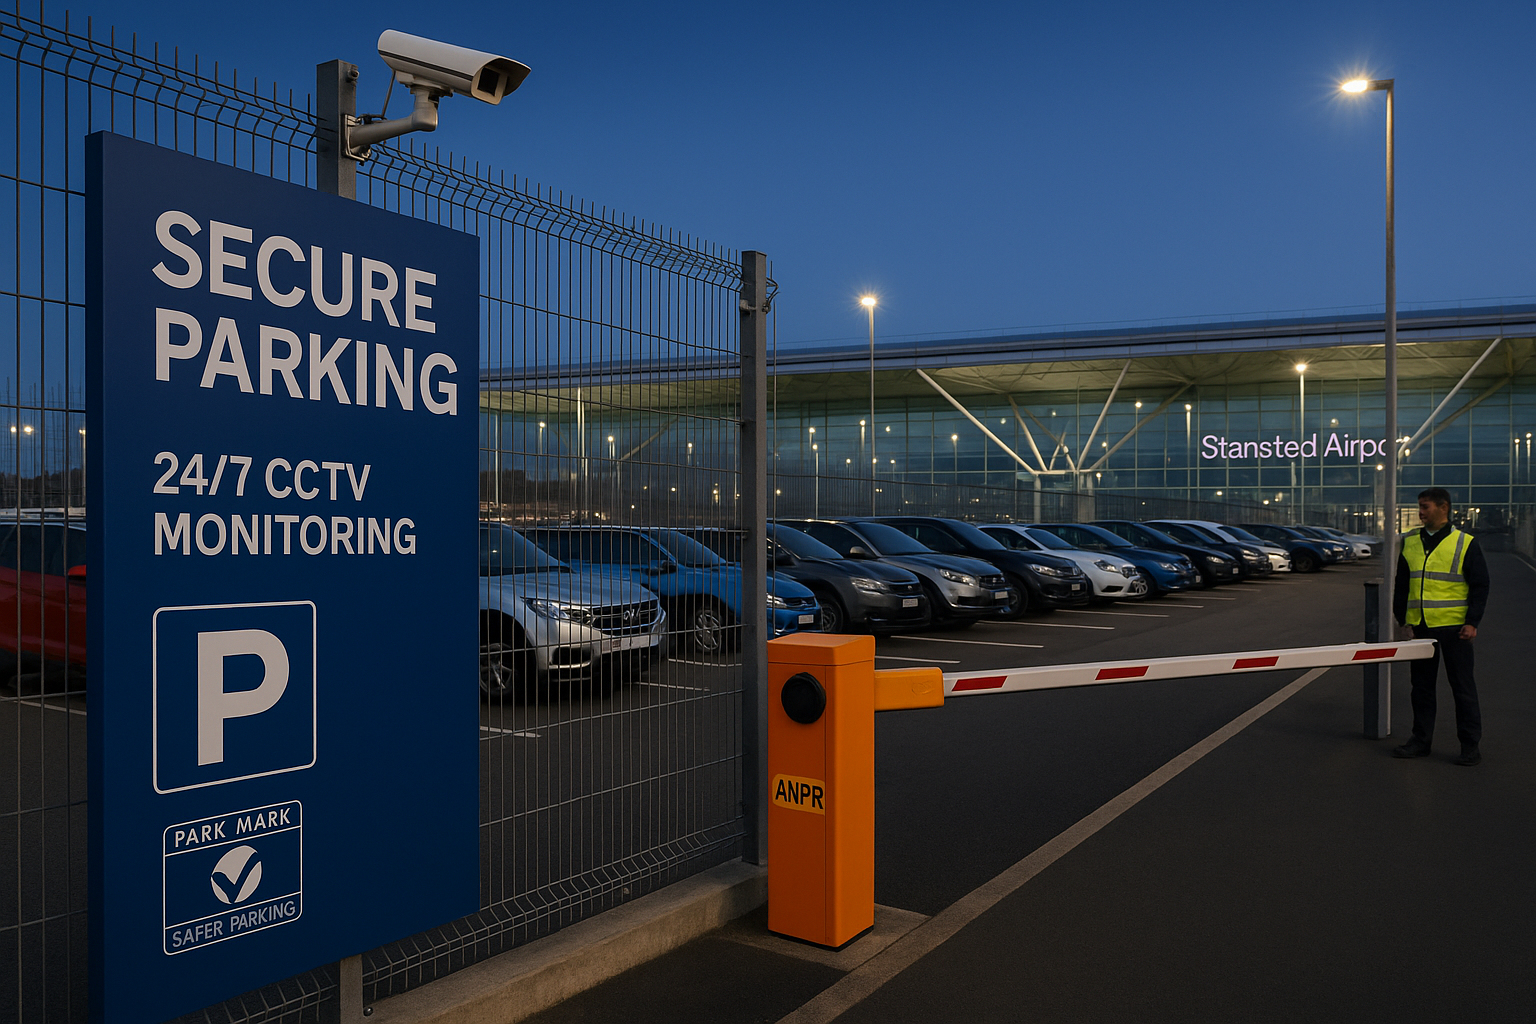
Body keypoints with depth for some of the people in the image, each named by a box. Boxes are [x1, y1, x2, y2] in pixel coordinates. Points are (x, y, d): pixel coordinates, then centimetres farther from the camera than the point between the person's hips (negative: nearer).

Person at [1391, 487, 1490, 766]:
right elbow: (1401, 585, 15)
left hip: (1454, 627, -4)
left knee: (1462, 686, 2)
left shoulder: (1465, 544, -3)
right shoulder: (1410, 542, 9)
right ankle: (1421, 740, 18)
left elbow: (1480, 586, -2)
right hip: (1420, 627, 4)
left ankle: (1471, 745, 11)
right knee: (1421, 685, 10)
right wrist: (1400, 619, 10)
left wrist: (1472, 622, -10)